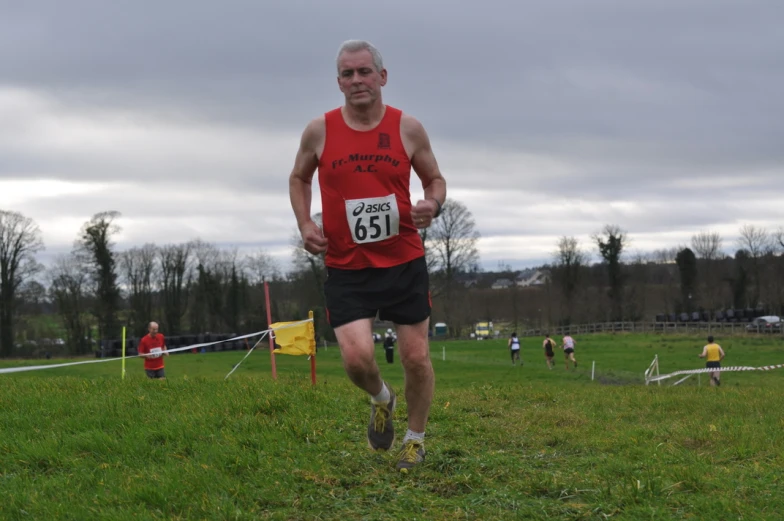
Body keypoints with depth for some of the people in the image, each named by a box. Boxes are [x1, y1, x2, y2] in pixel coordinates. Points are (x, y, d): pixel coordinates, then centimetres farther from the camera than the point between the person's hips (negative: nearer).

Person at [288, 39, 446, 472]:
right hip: (345, 268, 0)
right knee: (356, 357, -15)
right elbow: (299, 178, 15)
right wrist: (305, 225, -1)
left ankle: (415, 440, 28)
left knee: (416, 358, 4)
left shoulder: (407, 128, -2)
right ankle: (381, 399, 21)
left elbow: (434, 178, 11)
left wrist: (433, 204, -12)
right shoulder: (320, 131, -2)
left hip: (404, 262, 1)